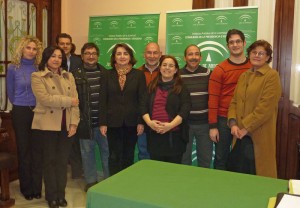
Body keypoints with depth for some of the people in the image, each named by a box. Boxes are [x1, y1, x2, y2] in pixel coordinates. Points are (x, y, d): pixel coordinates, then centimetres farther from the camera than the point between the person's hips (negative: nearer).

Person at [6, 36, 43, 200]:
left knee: (37, 148, 5)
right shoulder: (13, 68, -3)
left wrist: (36, 105, 7)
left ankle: (37, 187, 17)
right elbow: (10, 93, 6)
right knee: (23, 149, 7)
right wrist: (20, 105, 12)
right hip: (20, 112, -1)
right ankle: (26, 187, 19)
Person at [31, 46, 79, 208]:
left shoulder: (69, 76, 11)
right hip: (48, 124, -3)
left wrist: (74, 123, -5)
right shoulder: (37, 76, -2)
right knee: (49, 160, 7)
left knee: (63, 160, 10)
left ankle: (61, 195, 25)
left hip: (66, 125, 4)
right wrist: (68, 100, -14)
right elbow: (45, 99, -17)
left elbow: (75, 101, 4)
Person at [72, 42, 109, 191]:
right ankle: (91, 181, 25)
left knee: (107, 150, 9)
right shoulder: (76, 75, 1)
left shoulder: (105, 73, 5)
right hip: (85, 122, -1)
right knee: (87, 151, 10)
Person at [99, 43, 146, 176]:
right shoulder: (108, 75, 4)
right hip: (113, 122, 0)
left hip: (131, 122, 0)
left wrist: (141, 122, -7)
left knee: (129, 156, 11)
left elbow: (142, 100, -1)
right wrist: (102, 123, -4)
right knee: (114, 156, 5)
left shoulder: (139, 75, 2)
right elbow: (103, 100, 1)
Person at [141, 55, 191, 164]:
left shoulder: (181, 88, 3)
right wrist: (149, 122, -11)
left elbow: (185, 110, -8)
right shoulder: (152, 87, 13)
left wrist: (170, 125, -19)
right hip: (154, 135, 3)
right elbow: (144, 107, 7)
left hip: (174, 135, -2)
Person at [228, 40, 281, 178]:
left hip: (260, 135, -6)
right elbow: (234, 102, 9)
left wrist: (246, 128, -16)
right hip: (241, 135, 6)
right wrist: (233, 123, -7)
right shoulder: (243, 76, 14)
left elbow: (265, 107, -16)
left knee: (261, 172, 5)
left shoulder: (272, 76, -7)